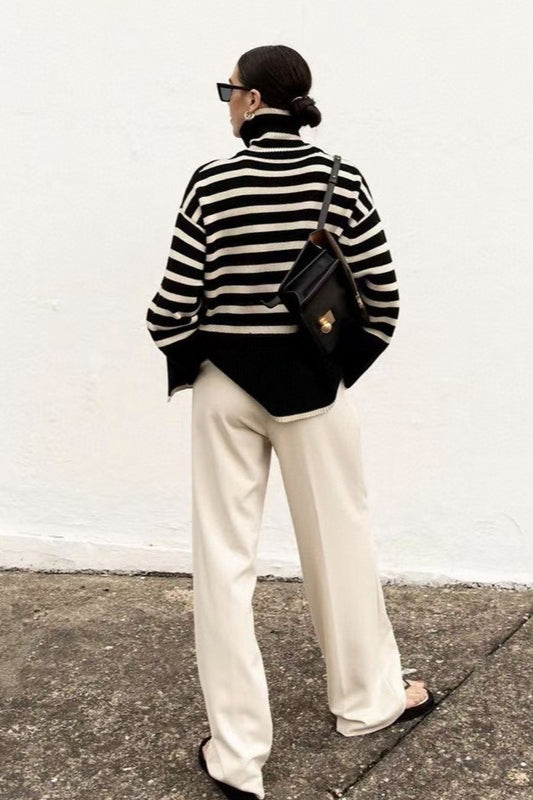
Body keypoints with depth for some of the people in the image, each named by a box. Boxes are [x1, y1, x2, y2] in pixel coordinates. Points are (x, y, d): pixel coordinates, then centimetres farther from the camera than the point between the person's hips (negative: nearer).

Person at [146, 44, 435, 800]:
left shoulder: (211, 182, -8)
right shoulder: (342, 179, -4)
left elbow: (174, 306, -10)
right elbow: (382, 299, -4)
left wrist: (190, 361, 11)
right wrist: (343, 364, 11)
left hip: (226, 387, -1)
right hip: (314, 384, 1)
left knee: (224, 559, 8)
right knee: (340, 544, 17)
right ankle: (368, 697, 37)